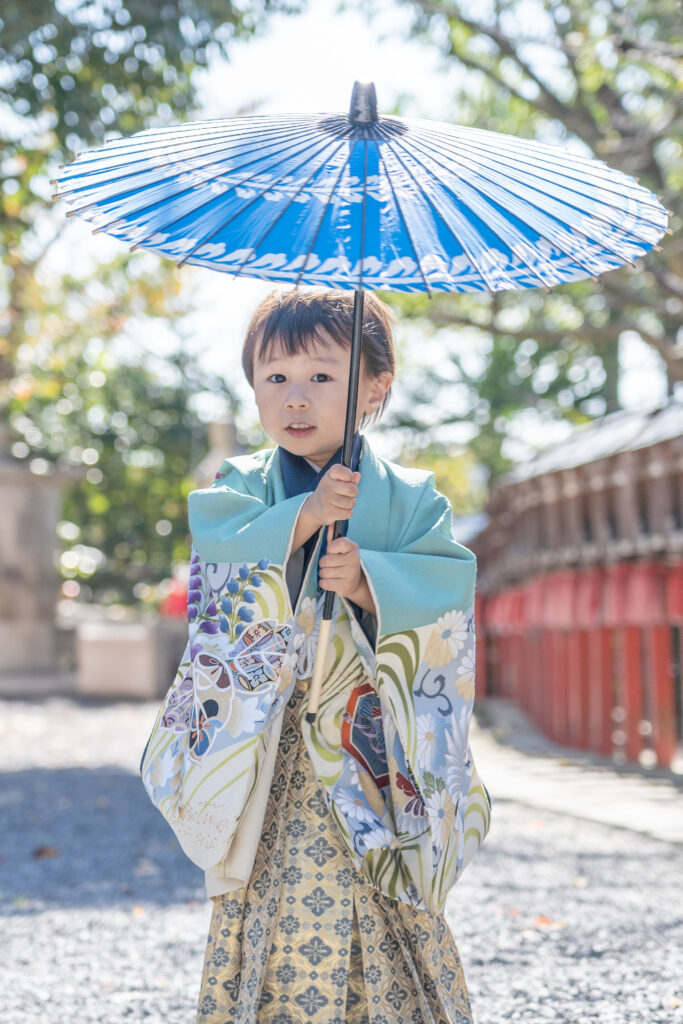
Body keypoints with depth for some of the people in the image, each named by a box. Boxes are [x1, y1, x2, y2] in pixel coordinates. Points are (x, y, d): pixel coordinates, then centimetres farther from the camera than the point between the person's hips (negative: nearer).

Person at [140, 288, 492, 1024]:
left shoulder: (409, 498, 4)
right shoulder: (238, 487, 8)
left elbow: (448, 585, -7)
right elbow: (219, 555, -10)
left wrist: (371, 581, -24)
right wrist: (304, 518, -21)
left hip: (371, 740, -1)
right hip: (267, 748, 1)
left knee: (376, 926, -1)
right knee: (268, 903, 0)